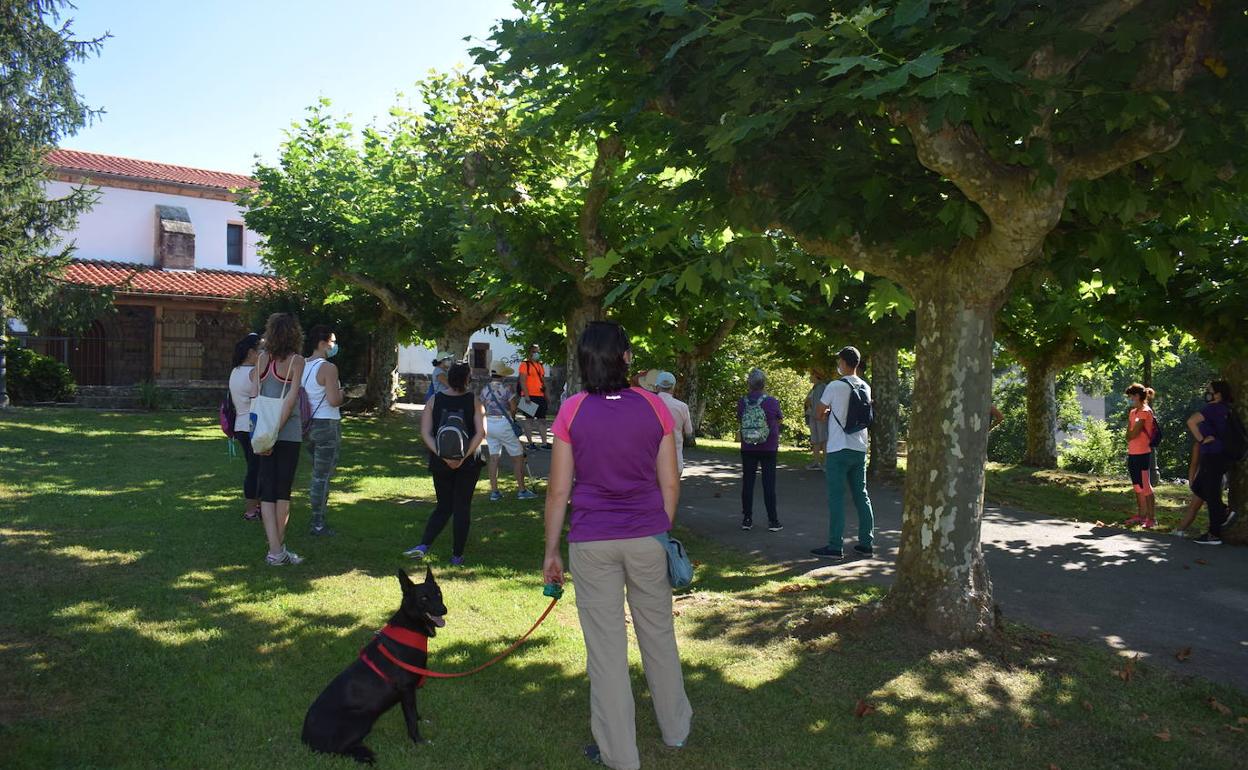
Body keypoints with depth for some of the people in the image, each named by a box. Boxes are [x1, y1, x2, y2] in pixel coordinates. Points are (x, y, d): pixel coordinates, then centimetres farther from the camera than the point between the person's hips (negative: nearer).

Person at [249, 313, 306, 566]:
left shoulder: (262, 358, 5)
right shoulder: (296, 360, -7)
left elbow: (254, 394, 2)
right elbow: (291, 399, -14)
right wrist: (276, 431, -13)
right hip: (288, 432, -4)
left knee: (267, 491, 6)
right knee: (283, 491, 7)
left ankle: (275, 550, 1)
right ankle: (279, 547, 15)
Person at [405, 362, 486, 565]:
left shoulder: (434, 401, 0)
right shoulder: (474, 401, -4)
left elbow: (425, 433, -7)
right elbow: (481, 432, -12)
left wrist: (443, 456, -12)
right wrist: (464, 456, -15)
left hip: (441, 463, 2)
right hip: (468, 464, -2)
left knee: (444, 506, 15)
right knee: (462, 507, 8)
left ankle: (423, 545, -4)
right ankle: (457, 555, 11)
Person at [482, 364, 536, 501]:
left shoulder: (484, 389, 5)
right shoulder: (506, 388, -10)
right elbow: (513, 408, -9)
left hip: (488, 423, 5)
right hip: (503, 423, -5)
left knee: (493, 456, 9)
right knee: (518, 456, 5)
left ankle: (494, 491, 8)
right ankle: (522, 491, 6)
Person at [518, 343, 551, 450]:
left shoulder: (540, 365, 17)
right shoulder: (525, 364, -5)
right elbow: (522, 381, -12)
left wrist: (547, 398, 18)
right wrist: (526, 396, -20)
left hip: (540, 396, 7)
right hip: (530, 396, -7)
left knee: (542, 419, 7)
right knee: (529, 419, -1)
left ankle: (544, 443, 11)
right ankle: (530, 443, 5)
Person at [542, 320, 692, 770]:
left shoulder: (572, 411, -6)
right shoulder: (653, 407, -3)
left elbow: (558, 490, -5)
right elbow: (670, 484, 1)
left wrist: (551, 552, 5)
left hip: (592, 543, -2)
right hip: (648, 538, 2)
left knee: (606, 648, 8)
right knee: (659, 635, 20)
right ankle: (675, 727, 38)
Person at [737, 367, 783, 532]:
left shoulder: (742, 402, -6)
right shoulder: (772, 401, -11)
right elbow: (780, 420, 6)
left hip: (747, 449, 2)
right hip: (768, 449, -2)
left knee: (747, 483, 9)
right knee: (769, 484, 3)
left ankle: (747, 519, 12)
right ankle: (773, 521, 6)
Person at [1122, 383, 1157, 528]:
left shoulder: (1145, 411, -11)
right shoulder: (1132, 412, 16)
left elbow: (1134, 433, -18)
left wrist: (1129, 438, 1)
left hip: (1142, 454, -9)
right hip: (1132, 454, 9)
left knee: (1145, 486, -6)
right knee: (1137, 486, 13)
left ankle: (1151, 518, -3)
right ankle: (1141, 515, 21)